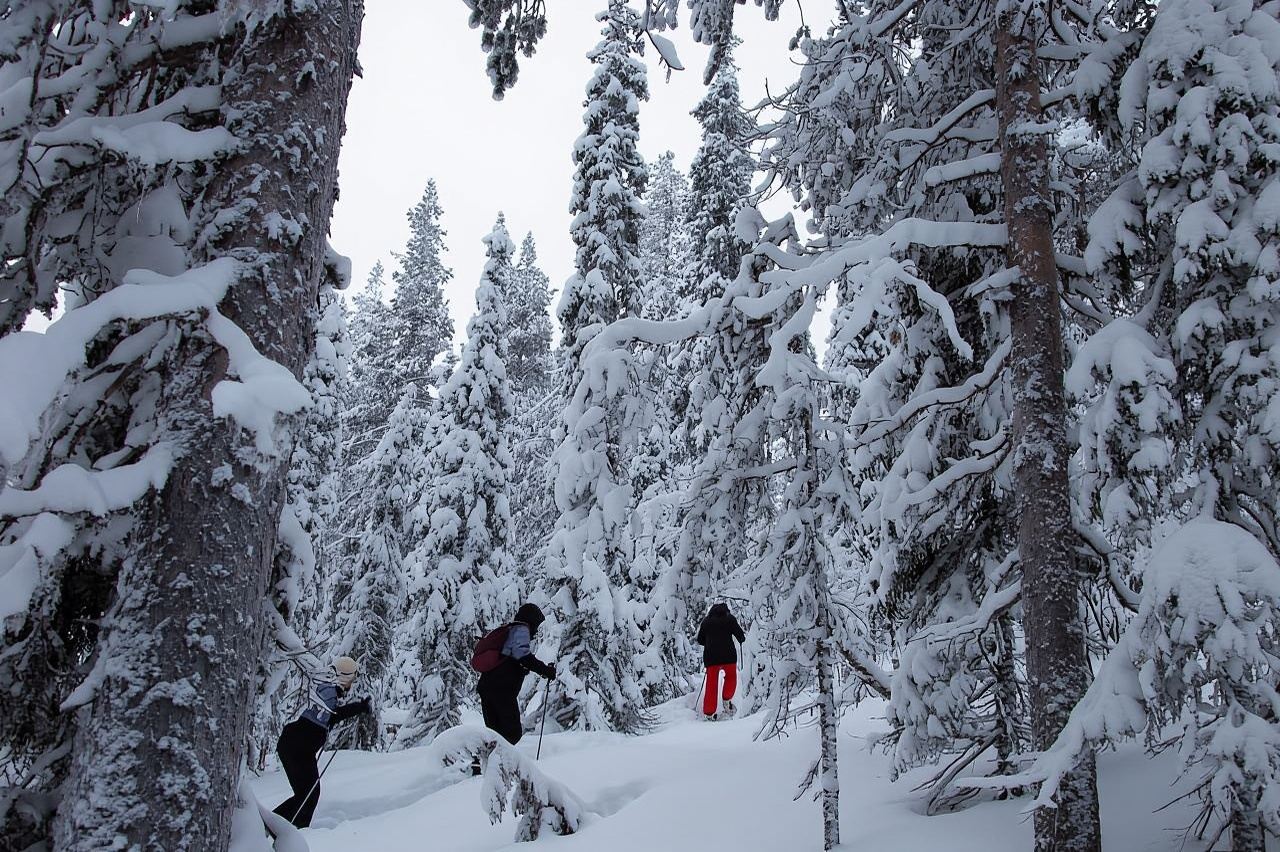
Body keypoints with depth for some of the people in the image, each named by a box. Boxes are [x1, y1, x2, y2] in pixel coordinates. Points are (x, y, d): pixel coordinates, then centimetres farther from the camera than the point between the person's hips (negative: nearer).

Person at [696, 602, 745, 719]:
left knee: (711, 683, 6)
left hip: (710, 656, 2)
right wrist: (742, 639, 25)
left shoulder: (706, 621, 15)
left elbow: (700, 640, 16)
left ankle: (708, 712, 2)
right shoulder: (729, 618, 5)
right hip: (728, 655, -2)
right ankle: (727, 699, 0)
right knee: (731, 677, 20)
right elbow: (740, 634, 2)